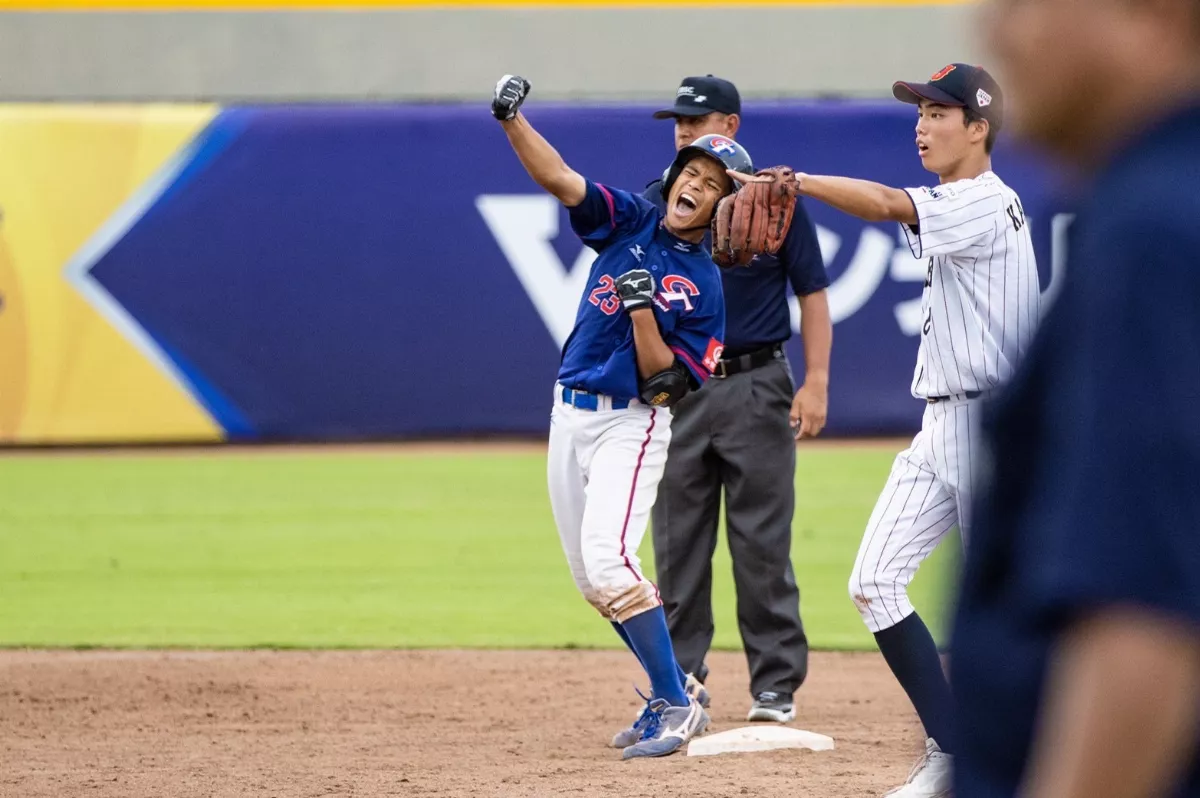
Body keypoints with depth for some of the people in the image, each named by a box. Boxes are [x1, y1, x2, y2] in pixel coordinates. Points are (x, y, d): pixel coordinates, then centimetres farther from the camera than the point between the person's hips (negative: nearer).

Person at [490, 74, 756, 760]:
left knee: (608, 559, -22)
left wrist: (643, 311, -23)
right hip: (571, 414, 6)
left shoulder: (704, 285, -6)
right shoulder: (629, 222, 5)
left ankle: (677, 706, -14)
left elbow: (668, 381, -10)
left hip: (632, 424, -6)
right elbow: (558, 178, -6)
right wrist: (512, 119, -19)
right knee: (591, 574, 11)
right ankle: (671, 696, 24)